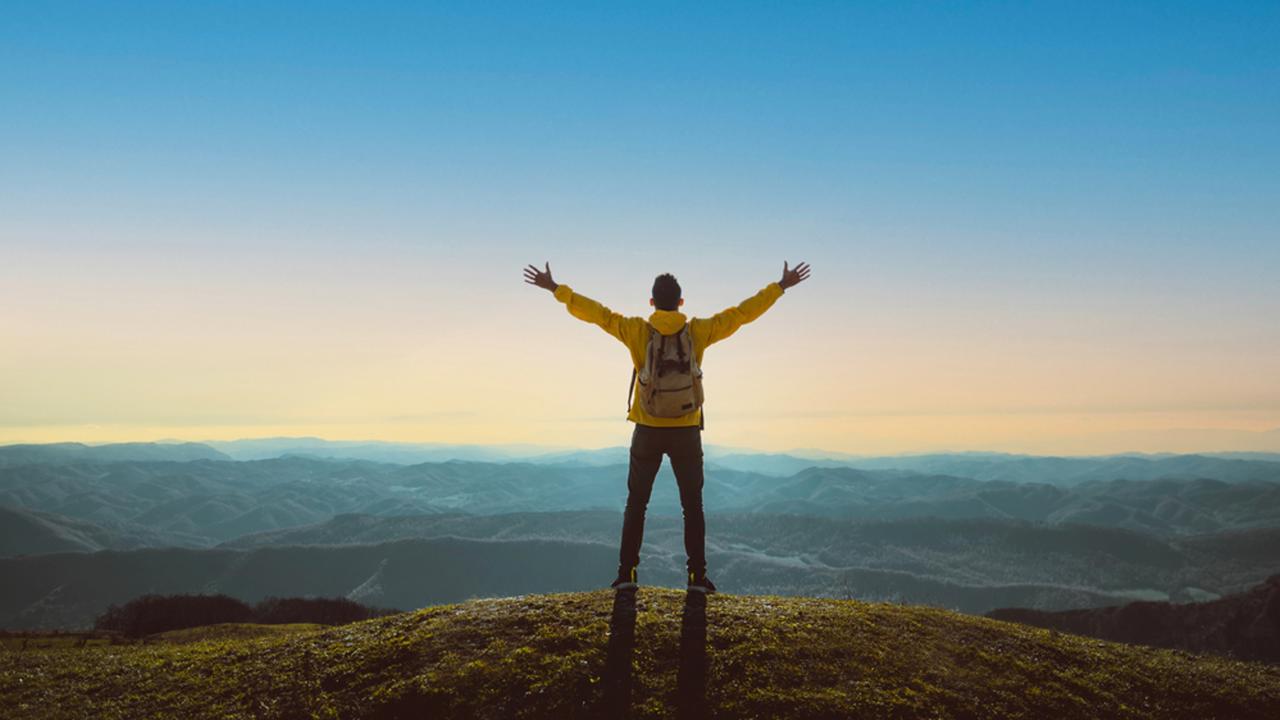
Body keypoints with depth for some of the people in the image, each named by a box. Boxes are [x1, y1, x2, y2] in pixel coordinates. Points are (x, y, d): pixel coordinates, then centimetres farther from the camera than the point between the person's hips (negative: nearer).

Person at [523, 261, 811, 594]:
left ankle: (627, 574, 7)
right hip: (686, 432, 0)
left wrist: (555, 289, 5)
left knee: (636, 504, 11)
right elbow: (743, 312, 0)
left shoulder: (637, 330, -7)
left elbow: (594, 312, -4)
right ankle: (697, 576, 5)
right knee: (693, 506, 9)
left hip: (647, 431, 0)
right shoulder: (698, 331, -5)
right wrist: (781, 286, 8)